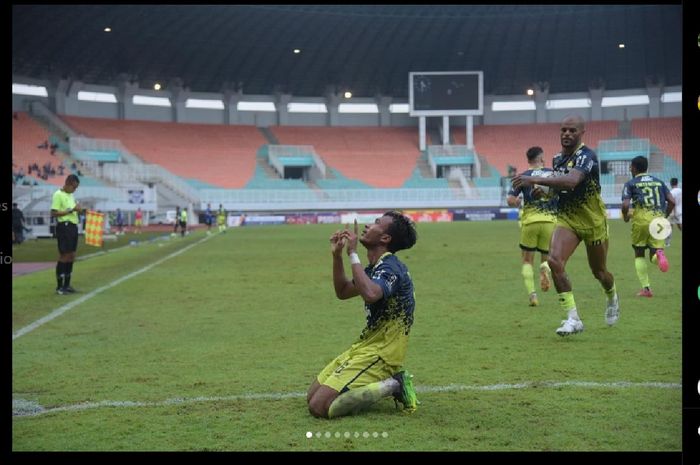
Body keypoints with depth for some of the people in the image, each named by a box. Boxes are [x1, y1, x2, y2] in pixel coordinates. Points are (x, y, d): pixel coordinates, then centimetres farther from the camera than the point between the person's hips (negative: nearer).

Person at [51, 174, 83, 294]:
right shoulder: (58, 195, -10)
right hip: (64, 226, -9)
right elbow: (54, 213, -17)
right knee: (64, 256, -7)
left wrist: (78, 210, 10)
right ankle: (59, 287, -2)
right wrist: (71, 210, -20)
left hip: (73, 226, 9)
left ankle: (67, 285, 18)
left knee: (71, 256, 11)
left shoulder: (70, 195, 17)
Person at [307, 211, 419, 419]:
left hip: (379, 353, -10)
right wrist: (337, 255, 11)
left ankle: (391, 387, -7)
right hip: (365, 346, 10)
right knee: (312, 396, 9)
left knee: (319, 407, -17)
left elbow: (370, 294, -41)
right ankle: (386, 381, 9)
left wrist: (353, 253, -31)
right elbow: (342, 292, 24)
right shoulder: (376, 267, 12)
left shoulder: (390, 268, -19)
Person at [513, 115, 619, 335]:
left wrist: (535, 180, -47)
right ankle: (573, 319, -16)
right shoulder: (557, 158, 4)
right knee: (554, 261, -21)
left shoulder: (586, 155, -21)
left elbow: (572, 181, -41)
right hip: (566, 218, 5)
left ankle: (612, 298, 49)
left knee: (599, 272, 12)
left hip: (593, 220, -5)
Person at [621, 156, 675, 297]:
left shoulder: (631, 183, 10)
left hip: (641, 219, -2)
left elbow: (625, 204, -4)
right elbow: (671, 202, 11)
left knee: (639, 254, 15)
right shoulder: (659, 182, 21)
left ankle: (646, 288, 6)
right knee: (654, 256, 7)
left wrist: (625, 217, 15)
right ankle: (659, 254, -31)